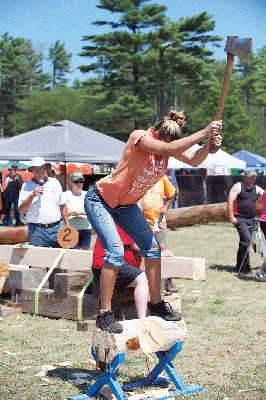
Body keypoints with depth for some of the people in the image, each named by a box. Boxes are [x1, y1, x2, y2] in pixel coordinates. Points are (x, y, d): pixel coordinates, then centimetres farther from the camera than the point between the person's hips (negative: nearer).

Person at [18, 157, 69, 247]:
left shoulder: (55, 182, 12)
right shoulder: (26, 186, 3)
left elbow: (62, 205, 15)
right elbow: (22, 210, -5)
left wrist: (67, 224, 11)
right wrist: (32, 196, -17)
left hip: (56, 227, 2)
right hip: (37, 230, -2)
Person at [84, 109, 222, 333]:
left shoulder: (170, 145, -7)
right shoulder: (139, 138, -28)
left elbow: (194, 160, -17)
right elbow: (170, 149, -41)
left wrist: (209, 146, -35)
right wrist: (204, 133, -40)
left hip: (127, 205, 8)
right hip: (100, 201, -8)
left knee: (152, 247, 3)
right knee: (115, 252, -21)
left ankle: (156, 304, 17)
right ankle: (104, 315, -13)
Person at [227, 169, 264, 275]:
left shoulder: (257, 189, 13)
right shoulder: (238, 187, -5)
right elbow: (230, 202, -10)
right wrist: (231, 217, -15)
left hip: (251, 219, 6)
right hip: (239, 218, -6)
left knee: (245, 242, 9)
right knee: (246, 238, -20)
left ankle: (239, 267, 17)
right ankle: (245, 266, -12)